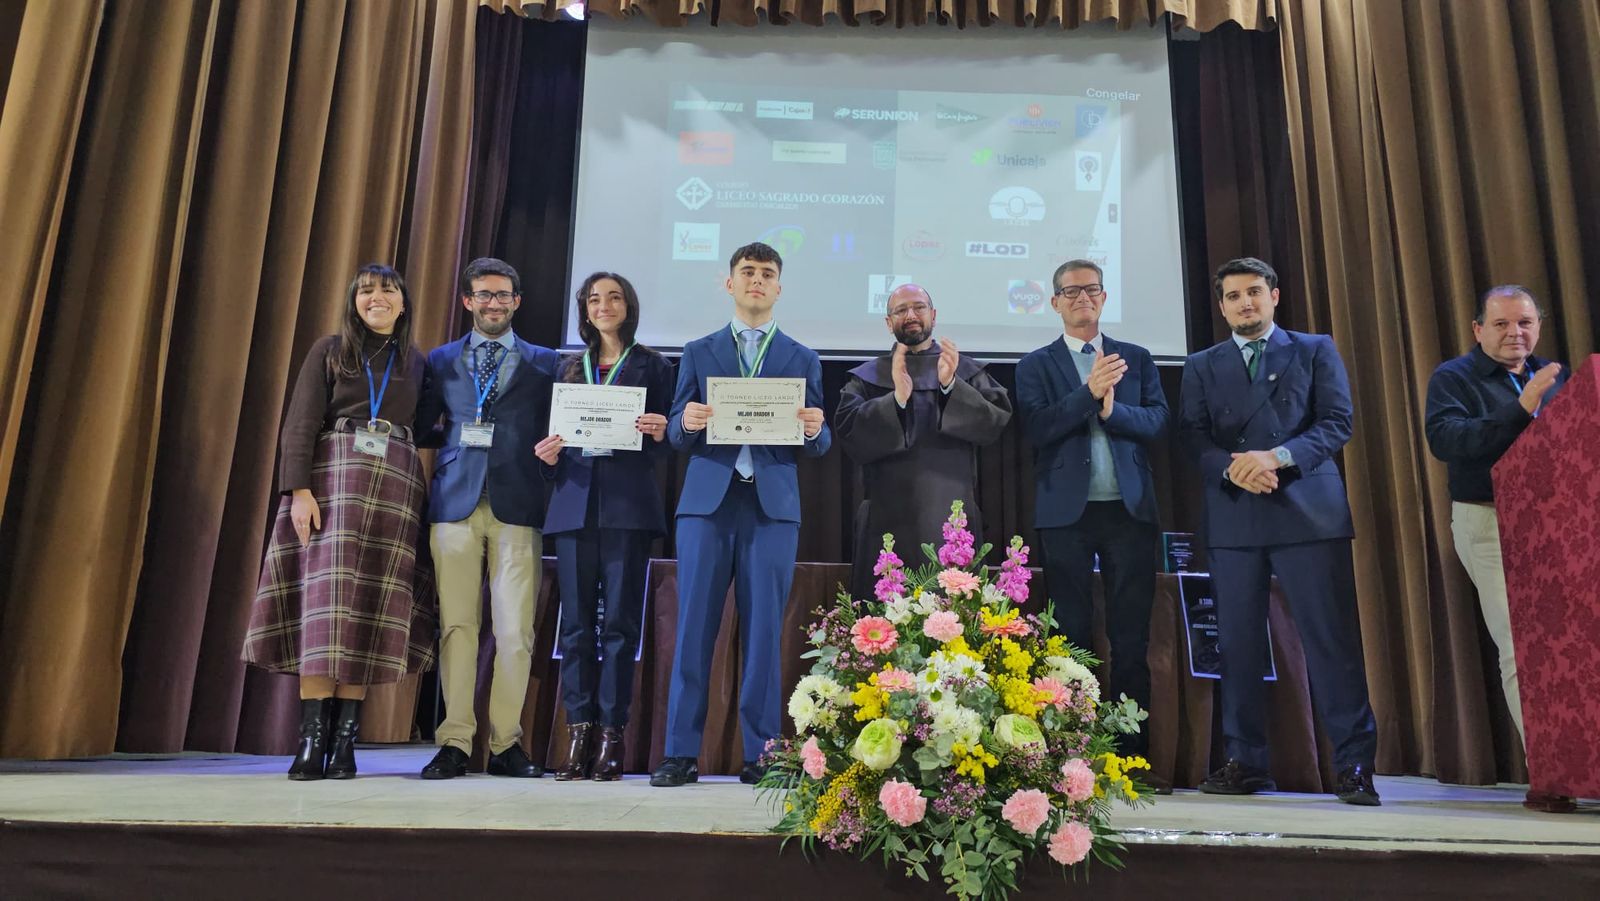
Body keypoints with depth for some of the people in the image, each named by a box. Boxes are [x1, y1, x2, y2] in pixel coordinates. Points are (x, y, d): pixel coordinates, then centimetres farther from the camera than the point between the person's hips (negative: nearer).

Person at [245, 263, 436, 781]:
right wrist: (299, 489, -11)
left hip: (396, 486, 2)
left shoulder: (416, 363, 17)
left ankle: (345, 738, 0)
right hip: (331, 479, -2)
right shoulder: (329, 351, 10)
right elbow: (300, 424, 0)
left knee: (373, 604, -3)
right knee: (324, 597, -9)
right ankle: (312, 735, -7)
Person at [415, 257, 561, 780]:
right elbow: (422, 429, 15)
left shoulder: (544, 362, 14)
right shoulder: (440, 361, 17)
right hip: (455, 502, 1)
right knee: (456, 625, 0)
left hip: (517, 505, -1)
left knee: (516, 630, -3)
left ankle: (506, 744, 6)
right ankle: (455, 742, 7)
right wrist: (456, 433, 0)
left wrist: (545, 446, -7)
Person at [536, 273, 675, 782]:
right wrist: (549, 455, -2)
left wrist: (658, 433, -16)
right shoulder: (570, 368, 19)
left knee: (620, 620, -4)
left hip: (628, 503, -3)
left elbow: (665, 446, 5)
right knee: (576, 621, 2)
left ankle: (612, 735, 2)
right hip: (575, 502, 3)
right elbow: (556, 433, 19)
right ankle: (578, 734, 7)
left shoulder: (651, 366, 9)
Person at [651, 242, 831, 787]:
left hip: (773, 506, 0)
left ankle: (760, 754, 8)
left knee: (764, 630, 0)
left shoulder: (803, 360, 15)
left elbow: (819, 446, 9)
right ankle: (682, 753, 5)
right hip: (707, 501, 0)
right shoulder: (698, 353, 15)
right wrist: (686, 423, -14)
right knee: (694, 626, -2)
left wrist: (815, 430, -14)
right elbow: (675, 435, 9)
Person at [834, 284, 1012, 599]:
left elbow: (997, 420, -4)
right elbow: (848, 431, -5)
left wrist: (951, 386, -18)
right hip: (889, 519, 0)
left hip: (952, 518, 0)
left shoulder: (965, 370, 12)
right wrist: (897, 399, -19)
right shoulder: (868, 376, 10)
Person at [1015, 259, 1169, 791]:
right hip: (1066, 513, -1)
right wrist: (1089, 392, -16)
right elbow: (1038, 428, -7)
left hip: (1130, 510, 2)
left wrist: (1110, 409, -14)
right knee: (1072, 637, 2)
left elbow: (1157, 422, 2)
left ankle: (1134, 755, 8)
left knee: (1132, 637, 2)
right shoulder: (1035, 366, 9)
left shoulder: (1136, 359, 15)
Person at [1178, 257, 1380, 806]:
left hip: (1310, 513, -1)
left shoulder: (1315, 351, 12)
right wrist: (1232, 467, -15)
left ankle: (1355, 765, 3)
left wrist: (1277, 456, -14)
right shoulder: (1201, 366, 16)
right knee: (1238, 642, 3)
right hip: (1234, 520, 2)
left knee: (1333, 639, -5)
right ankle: (1245, 761, 11)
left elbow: (1337, 422, 1)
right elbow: (1193, 436, 5)